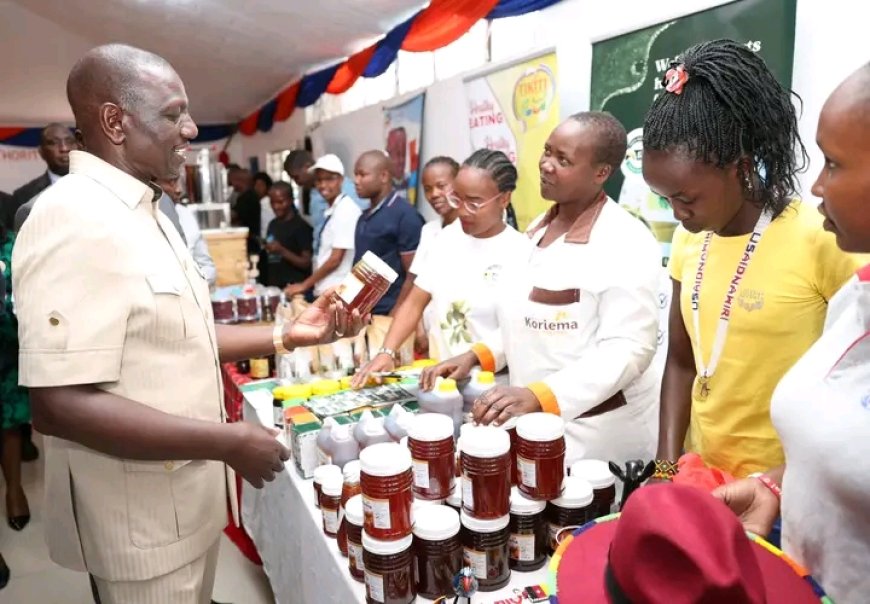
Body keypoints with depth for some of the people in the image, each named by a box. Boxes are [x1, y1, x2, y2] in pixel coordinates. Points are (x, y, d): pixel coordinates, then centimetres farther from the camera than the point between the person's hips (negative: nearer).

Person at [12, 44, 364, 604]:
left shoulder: (141, 213, 9)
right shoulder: (76, 219, -24)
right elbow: (60, 406, -29)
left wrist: (287, 335, 2)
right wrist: (229, 441, -26)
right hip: (141, 517, -9)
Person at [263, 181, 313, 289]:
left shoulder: (301, 227, -8)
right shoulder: (273, 225, 12)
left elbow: (306, 263, -11)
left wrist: (282, 251, -19)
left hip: (294, 287, -6)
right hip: (273, 285, 6)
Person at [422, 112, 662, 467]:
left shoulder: (626, 244, -17)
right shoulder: (540, 228, 7)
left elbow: (628, 350, -24)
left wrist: (537, 395, -35)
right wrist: (476, 356, 0)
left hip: (597, 433, -7)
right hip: (536, 423, 8)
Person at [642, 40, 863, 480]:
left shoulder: (822, 241, -18)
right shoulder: (689, 239, -2)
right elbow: (681, 362, 5)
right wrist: (667, 466, -2)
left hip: (785, 491, -5)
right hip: (701, 474, 5)